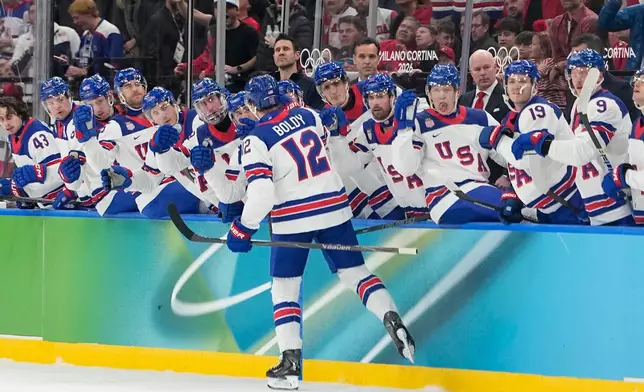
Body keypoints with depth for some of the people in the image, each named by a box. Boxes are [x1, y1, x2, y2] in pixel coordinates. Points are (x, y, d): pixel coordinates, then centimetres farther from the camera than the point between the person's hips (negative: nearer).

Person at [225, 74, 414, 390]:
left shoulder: (256, 140, -9)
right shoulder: (308, 116, 6)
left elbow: (261, 192, -17)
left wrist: (244, 228, -7)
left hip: (292, 219, -4)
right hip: (334, 208, 4)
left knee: (284, 288, 7)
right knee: (355, 272, 10)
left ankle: (291, 362, -2)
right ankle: (391, 319, -13)